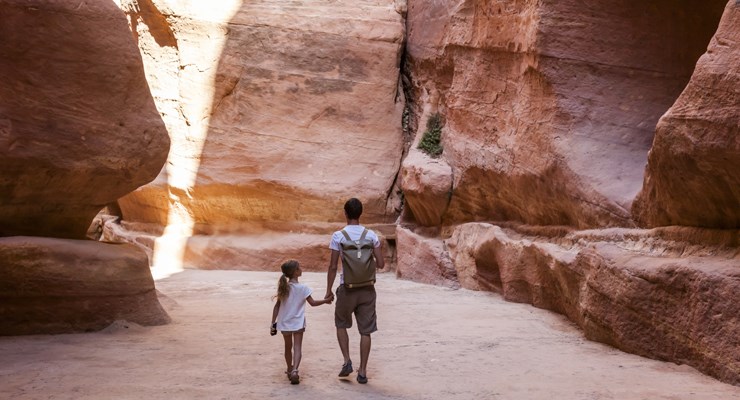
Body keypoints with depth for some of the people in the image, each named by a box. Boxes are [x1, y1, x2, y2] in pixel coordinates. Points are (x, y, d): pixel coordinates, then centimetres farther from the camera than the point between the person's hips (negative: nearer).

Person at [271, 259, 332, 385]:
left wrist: (273, 323, 4)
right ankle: (294, 370, -22)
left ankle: (290, 370, 34)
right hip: (298, 323, -4)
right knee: (297, 347, -3)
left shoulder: (283, 287, -2)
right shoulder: (302, 288, -13)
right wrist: (326, 301, 9)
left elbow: (277, 306, 0)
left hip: (284, 323, 4)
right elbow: (313, 303, -6)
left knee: (288, 347, 18)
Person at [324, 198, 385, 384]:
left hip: (347, 288, -1)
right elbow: (381, 264, -2)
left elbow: (333, 266, -7)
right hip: (367, 289, 2)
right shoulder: (371, 235, -2)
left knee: (341, 324, 21)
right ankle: (362, 371, 12)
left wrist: (328, 290, 2)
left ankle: (347, 361, 10)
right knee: (365, 331, 8)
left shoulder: (338, 236, -7)